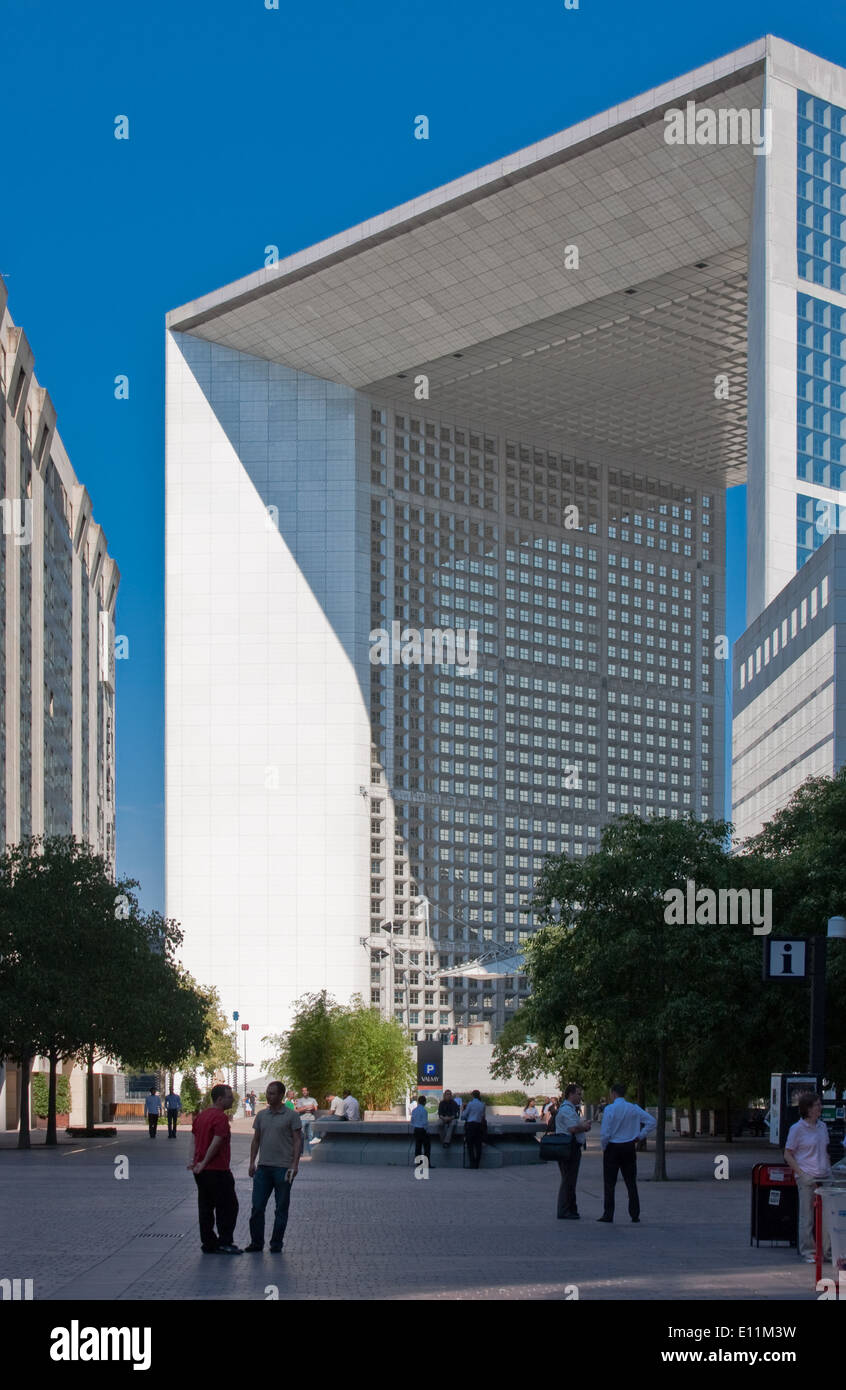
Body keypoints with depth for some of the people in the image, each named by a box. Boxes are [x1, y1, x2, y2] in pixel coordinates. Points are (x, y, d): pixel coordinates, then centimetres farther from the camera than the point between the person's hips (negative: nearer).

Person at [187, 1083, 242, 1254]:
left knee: (206, 1208, 10)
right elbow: (216, 1144, -20)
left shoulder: (200, 1115, 14)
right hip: (217, 1170, -9)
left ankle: (208, 1243, 11)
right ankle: (224, 1242, -1)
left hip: (201, 1171, 9)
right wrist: (204, 1163, -13)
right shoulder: (221, 1117, -15)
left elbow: (193, 1140, 12)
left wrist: (192, 1160, 4)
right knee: (228, 1207, 1)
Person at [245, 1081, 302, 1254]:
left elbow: (297, 1141, -4)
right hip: (263, 1167, 4)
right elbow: (256, 1140, 16)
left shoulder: (291, 1116, -2)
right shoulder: (261, 1115, 11)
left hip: (283, 1168, -4)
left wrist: (294, 1165, -13)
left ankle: (276, 1244, 10)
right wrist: (252, 1162, 8)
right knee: (257, 1206, 0)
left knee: (281, 1209, 2)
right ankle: (257, 1242, 8)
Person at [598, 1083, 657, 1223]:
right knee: (631, 1182, 10)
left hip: (613, 1148, -4)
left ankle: (608, 1215, 0)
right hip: (629, 1148, 4)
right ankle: (635, 1215, 9)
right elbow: (652, 1121, -1)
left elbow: (605, 1133, -16)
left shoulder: (609, 1109, -12)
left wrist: (604, 1147, 0)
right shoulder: (634, 1109, 2)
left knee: (610, 1183, 2)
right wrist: (640, 1136, 4)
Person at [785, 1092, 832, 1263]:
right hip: (807, 1178, -5)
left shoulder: (822, 1126, 11)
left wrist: (829, 1171, 10)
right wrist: (801, 1174, -12)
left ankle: (827, 1250, 14)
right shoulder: (797, 1129, -7)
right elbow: (788, 1154, -5)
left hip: (824, 1178, 5)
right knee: (807, 1216, 0)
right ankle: (807, 1252, 8)